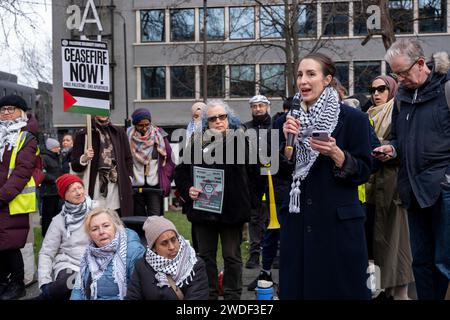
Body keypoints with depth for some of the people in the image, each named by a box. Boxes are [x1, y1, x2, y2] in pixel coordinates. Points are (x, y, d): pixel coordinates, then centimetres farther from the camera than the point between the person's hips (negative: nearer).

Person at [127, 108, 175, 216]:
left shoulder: (159, 135, 0)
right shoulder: (129, 136, 0)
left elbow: (168, 158, 3)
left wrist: (165, 181, -1)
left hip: (155, 185, -1)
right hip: (135, 186, 1)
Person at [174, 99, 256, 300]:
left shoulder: (240, 141, -1)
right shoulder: (197, 143, 5)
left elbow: (252, 174, -1)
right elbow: (180, 172, 9)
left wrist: (242, 198, -6)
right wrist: (187, 190, -6)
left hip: (231, 209, -2)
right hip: (203, 208, 3)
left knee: (232, 256, 8)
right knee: (206, 255, 13)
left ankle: (232, 295, 21)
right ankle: (208, 294, 26)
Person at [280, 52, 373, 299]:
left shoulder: (353, 118, -6)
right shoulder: (293, 119, 9)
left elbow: (364, 172, -7)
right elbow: (284, 171, 7)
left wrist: (336, 154, -23)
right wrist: (288, 140, -8)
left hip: (338, 222, -4)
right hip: (298, 221, 5)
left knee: (339, 288, 4)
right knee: (297, 286, 11)